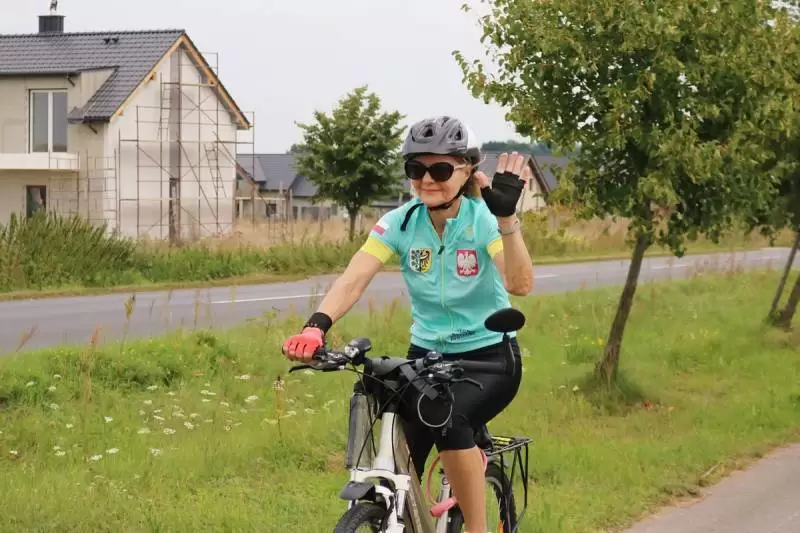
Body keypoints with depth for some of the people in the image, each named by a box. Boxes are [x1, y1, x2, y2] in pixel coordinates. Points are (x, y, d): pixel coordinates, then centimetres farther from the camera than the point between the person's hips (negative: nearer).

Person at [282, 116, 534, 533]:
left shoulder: (485, 218, -15)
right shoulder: (400, 222, -8)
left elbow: (520, 284, -32)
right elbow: (353, 279, -22)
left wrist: (506, 217, -45)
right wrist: (316, 327, -40)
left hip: (488, 357, -4)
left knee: (447, 418, -34)